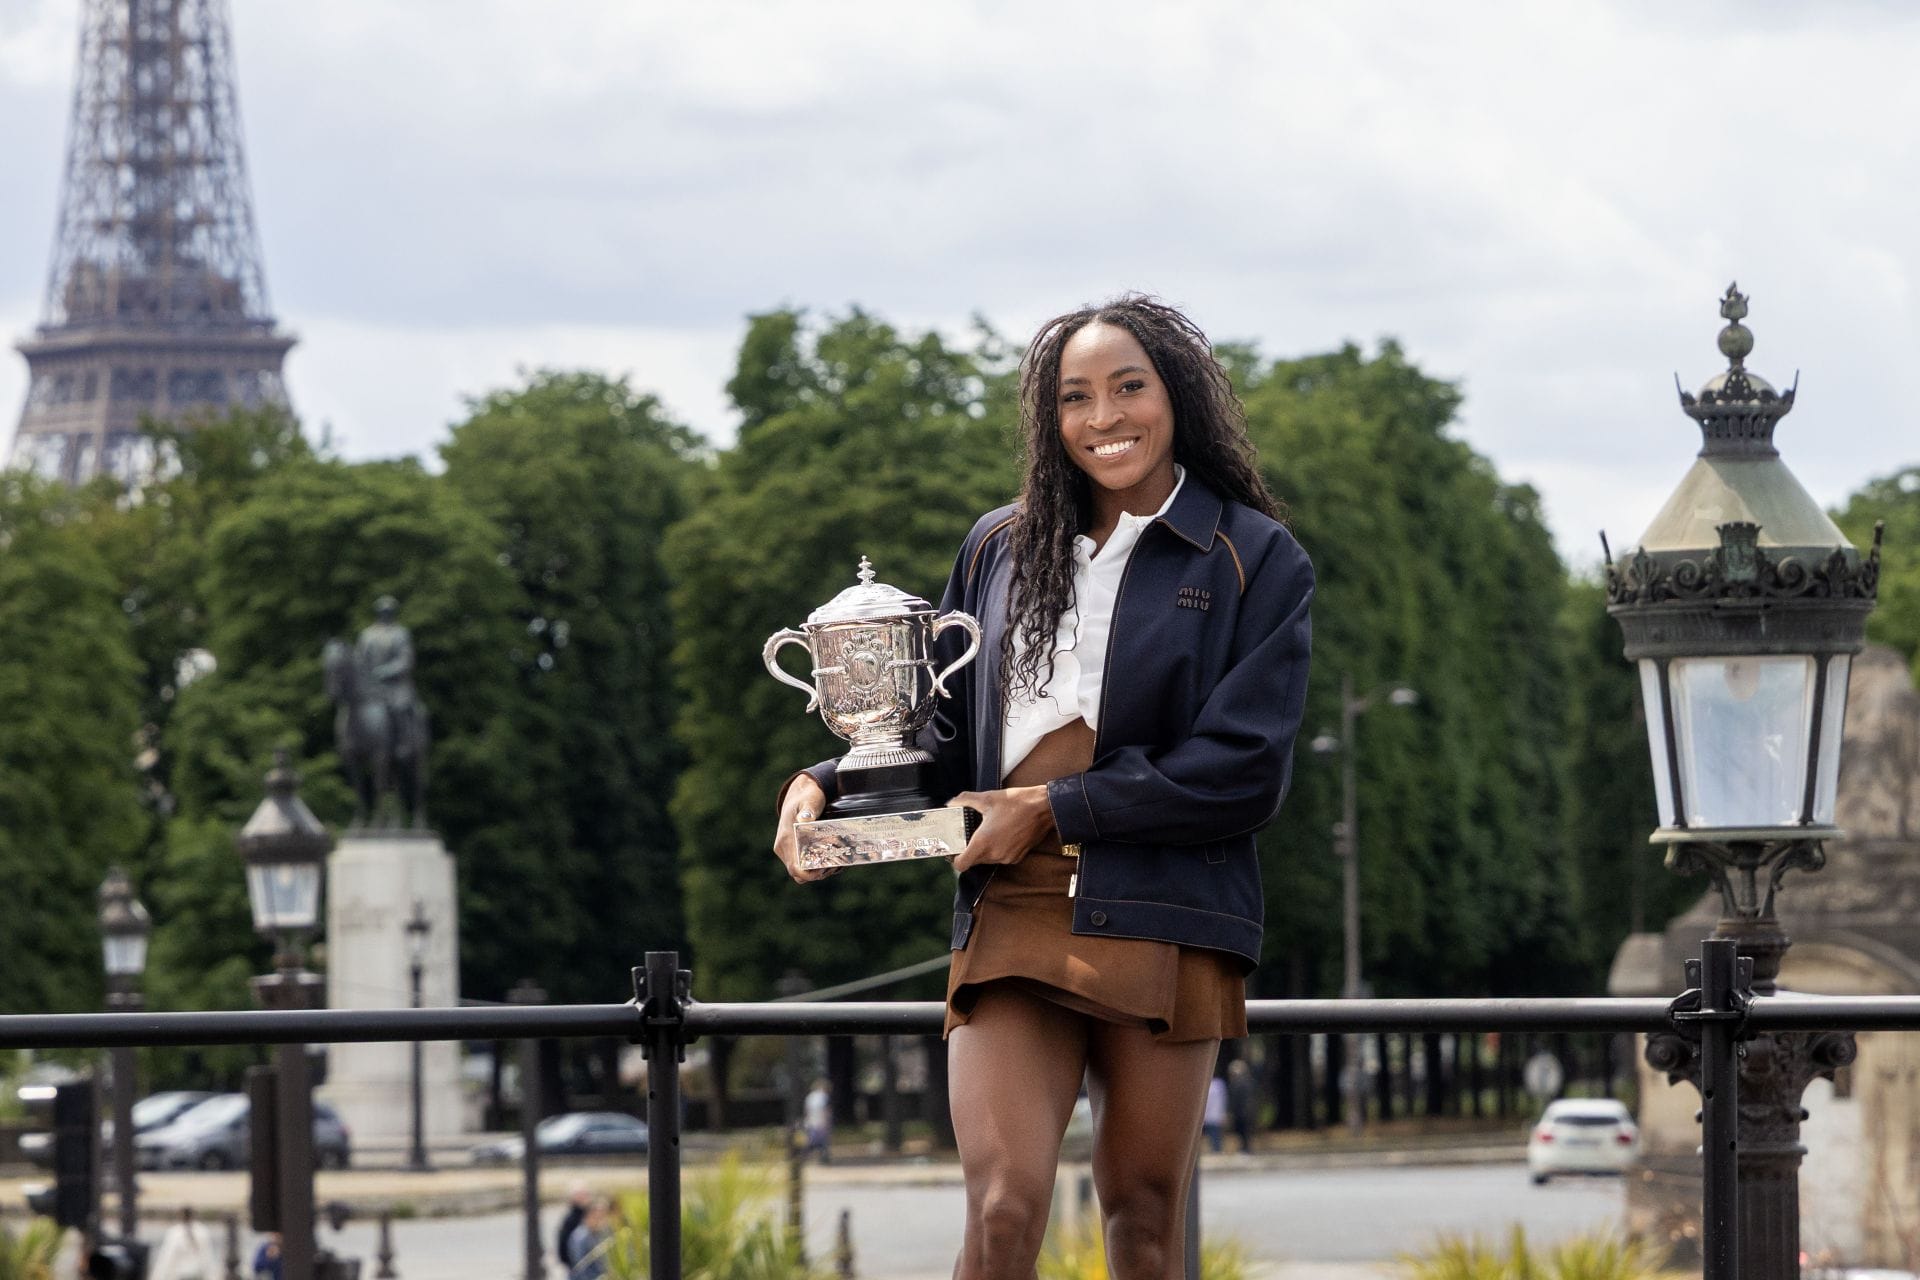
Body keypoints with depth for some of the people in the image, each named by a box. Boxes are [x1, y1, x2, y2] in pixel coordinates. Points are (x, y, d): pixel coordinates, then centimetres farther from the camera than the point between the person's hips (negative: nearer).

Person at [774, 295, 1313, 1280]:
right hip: (1011, 921, 2)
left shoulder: (1254, 562, 4)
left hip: (1161, 923, -2)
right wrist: (827, 785, 2)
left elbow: (1245, 773, -5)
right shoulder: (1000, 550, 16)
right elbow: (945, 738, 21)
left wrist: (1054, 810, -9)